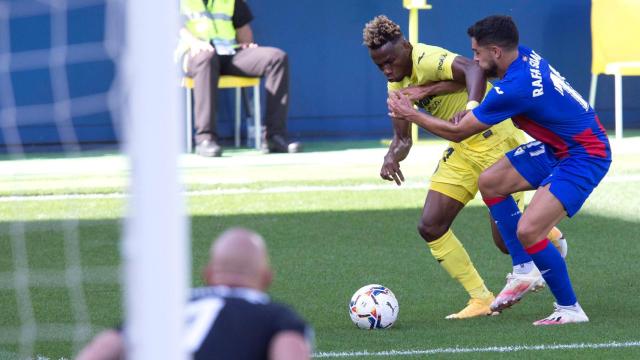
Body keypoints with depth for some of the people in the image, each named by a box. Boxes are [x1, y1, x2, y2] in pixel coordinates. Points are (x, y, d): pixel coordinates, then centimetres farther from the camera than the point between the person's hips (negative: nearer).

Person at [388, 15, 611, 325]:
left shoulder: (515, 88, -29)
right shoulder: (525, 57, -3)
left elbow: (458, 132, -17)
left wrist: (410, 115, -4)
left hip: (585, 157, -10)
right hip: (558, 146, 10)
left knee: (527, 231, -20)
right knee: (490, 183, 11)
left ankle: (570, 309, -3)